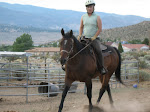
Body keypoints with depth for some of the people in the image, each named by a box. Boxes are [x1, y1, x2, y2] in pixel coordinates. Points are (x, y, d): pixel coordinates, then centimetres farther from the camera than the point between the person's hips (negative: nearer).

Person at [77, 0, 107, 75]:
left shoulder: (97, 17, -2)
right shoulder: (83, 17, 10)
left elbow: (100, 29, -6)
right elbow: (81, 27, 19)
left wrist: (93, 37, -13)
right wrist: (80, 36, 4)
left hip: (94, 39, -4)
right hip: (85, 38, 5)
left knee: (98, 51, -28)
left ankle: (102, 68, -20)